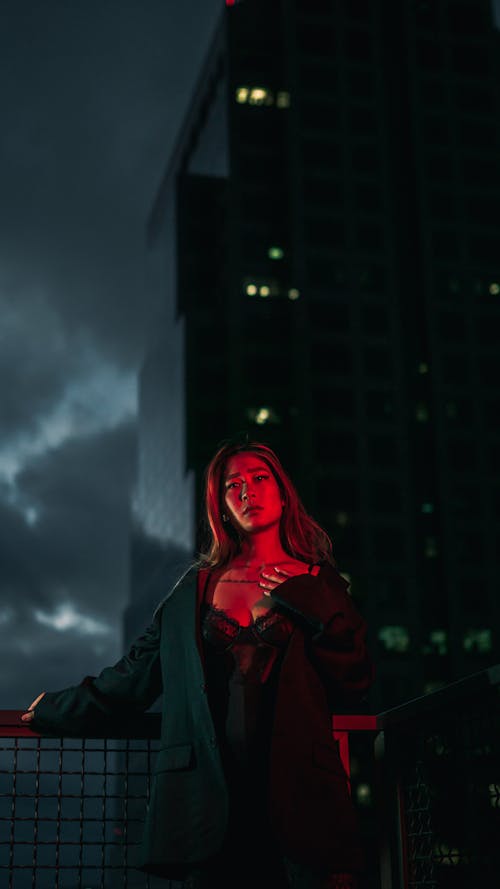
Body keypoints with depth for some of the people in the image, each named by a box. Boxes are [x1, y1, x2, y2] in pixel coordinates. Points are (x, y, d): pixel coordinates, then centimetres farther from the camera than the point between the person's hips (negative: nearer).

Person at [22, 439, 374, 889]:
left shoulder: (315, 583, 9)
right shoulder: (196, 586, 13)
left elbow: (355, 686, 2)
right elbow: (135, 674, 20)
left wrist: (306, 600, -4)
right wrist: (54, 711, 27)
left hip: (298, 790, -1)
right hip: (212, 794, 1)